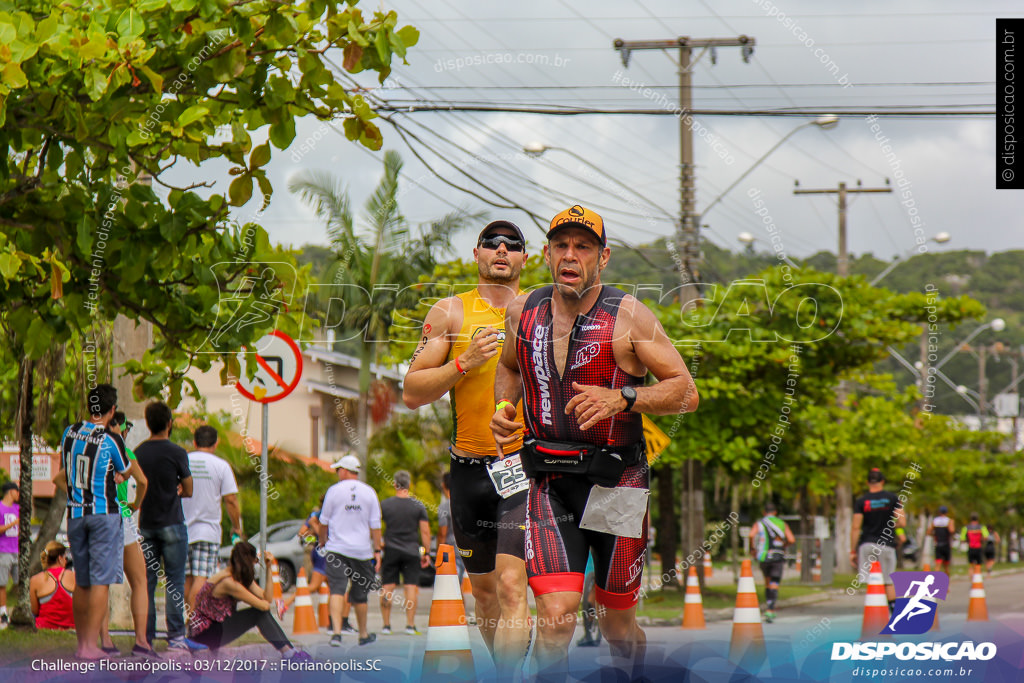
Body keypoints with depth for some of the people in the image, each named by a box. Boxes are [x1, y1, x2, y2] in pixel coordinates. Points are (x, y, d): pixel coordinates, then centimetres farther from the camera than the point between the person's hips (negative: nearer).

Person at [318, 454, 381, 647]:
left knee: (337, 591, -9)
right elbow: (375, 525, 3)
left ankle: (336, 632, -26)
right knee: (360, 595, 13)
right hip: (362, 550, 2)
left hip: (337, 548, -2)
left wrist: (322, 541, 22)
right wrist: (377, 550, 8)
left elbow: (324, 521, 6)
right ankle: (363, 634, 26)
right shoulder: (369, 493, 3)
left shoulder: (334, 490, -2)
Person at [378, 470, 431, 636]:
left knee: (387, 588, 5)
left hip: (390, 551, 0)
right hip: (411, 551, 0)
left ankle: (386, 625, 6)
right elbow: (425, 532, -2)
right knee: (411, 587, 0)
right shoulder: (418, 506, -2)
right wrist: (426, 553, 5)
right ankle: (410, 625, -4)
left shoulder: (385, 505, -2)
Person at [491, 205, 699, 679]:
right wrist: (503, 408, 6)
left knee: (617, 623, 12)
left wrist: (620, 398, -23)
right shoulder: (523, 311, 4)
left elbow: (686, 393, -8)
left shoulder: (628, 316, -7)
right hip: (548, 484, 2)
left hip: (616, 481, -2)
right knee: (555, 617, -18)